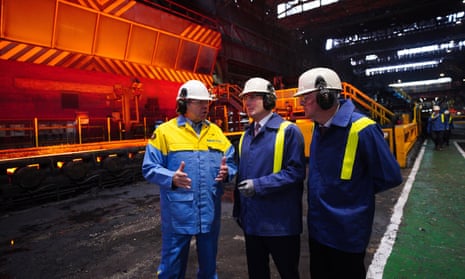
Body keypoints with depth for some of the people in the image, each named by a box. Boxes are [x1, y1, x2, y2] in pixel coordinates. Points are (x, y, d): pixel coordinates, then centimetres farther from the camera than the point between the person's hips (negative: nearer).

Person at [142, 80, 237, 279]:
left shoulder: (216, 132, 8)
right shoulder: (165, 131, -6)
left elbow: (231, 163, 10)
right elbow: (149, 168, -6)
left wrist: (226, 172, -13)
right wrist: (172, 178, -24)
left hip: (210, 213, 4)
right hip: (178, 214, -3)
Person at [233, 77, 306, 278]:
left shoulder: (288, 131, -11)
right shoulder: (246, 136, 10)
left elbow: (296, 171, -18)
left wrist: (259, 185, -22)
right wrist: (238, 209, 16)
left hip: (280, 222, -6)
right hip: (251, 221, 7)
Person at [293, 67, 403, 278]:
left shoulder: (361, 129, -23)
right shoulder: (318, 127, 1)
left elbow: (390, 177, -16)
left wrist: (357, 191, -5)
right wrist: (323, 189, 4)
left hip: (347, 233, -7)